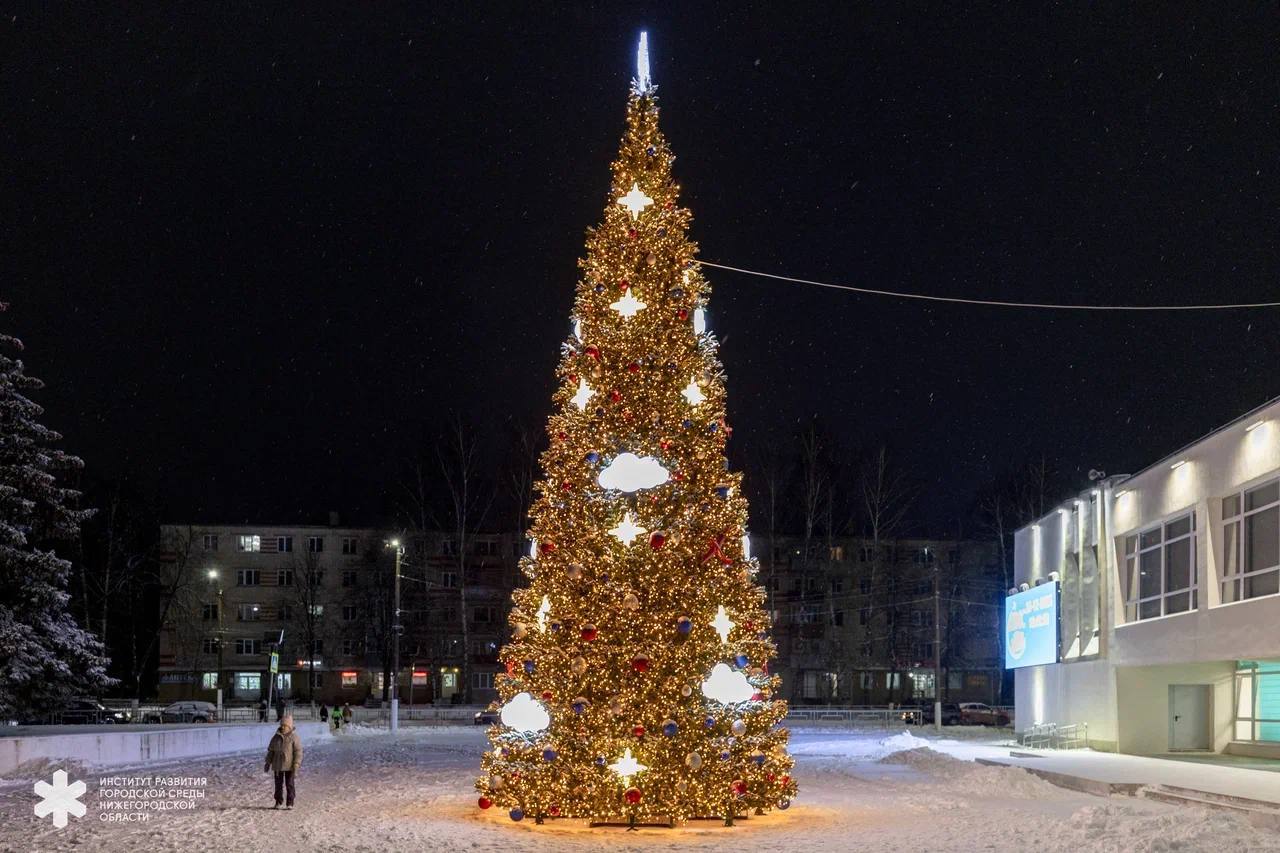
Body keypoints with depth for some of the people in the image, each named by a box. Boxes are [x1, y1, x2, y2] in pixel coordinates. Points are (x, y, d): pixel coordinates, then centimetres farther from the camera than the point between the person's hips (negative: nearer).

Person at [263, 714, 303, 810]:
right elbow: (271, 750, 13)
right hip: (277, 765, 4)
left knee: (289, 784, 1)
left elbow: (298, 752, -11)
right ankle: (278, 801, 23)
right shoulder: (276, 737, 5)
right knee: (278, 784, 10)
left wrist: (296, 765, -17)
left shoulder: (294, 737, -9)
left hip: (289, 766, -4)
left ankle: (290, 803, 9)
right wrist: (268, 763, 11)